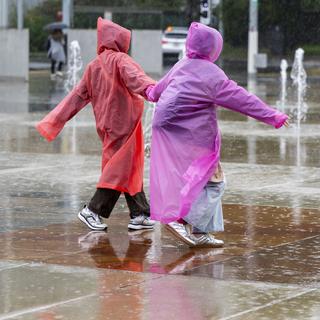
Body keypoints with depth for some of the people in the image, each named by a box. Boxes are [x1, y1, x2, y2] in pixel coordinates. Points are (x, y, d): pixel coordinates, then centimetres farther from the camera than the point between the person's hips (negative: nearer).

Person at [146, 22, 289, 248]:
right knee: (212, 180, -1)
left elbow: (160, 87, 31)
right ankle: (184, 220, -13)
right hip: (192, 135, -9)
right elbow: (241, 99, -15)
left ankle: (199, 233, 14)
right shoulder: (211, 74, -13)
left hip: (167, 130, 9)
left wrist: (153, 93, 56)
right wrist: (272, 116, -13)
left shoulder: (181, 67, 11)